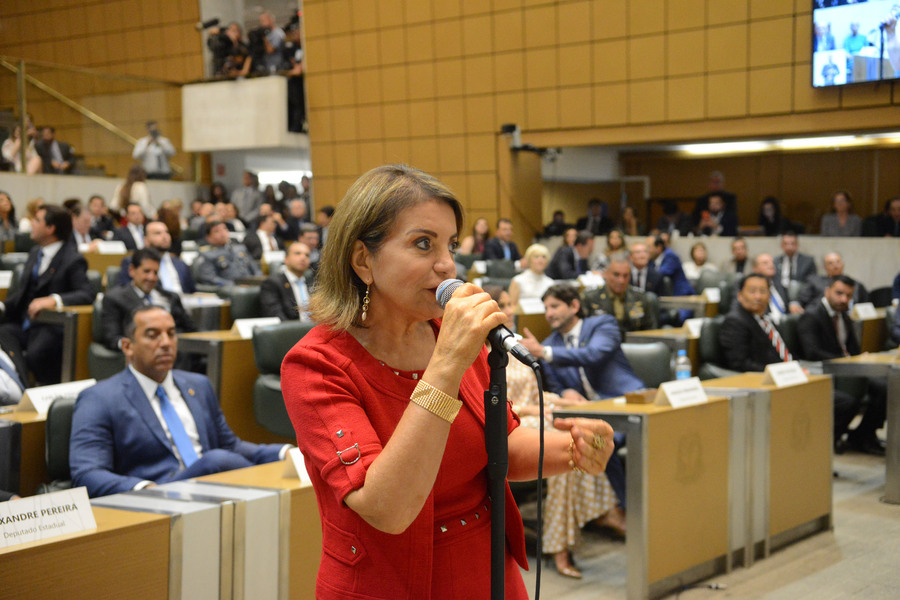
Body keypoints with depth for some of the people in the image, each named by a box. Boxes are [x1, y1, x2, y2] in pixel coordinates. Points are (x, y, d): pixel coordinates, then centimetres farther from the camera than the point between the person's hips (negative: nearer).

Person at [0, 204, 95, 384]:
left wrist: (54, 300, -34)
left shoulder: (72, 259, -8)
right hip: (24, 322, 7)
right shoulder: (35, 252, 18)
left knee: (36, 354, -35)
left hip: (50, 327, -7)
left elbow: (87, 294, -19)